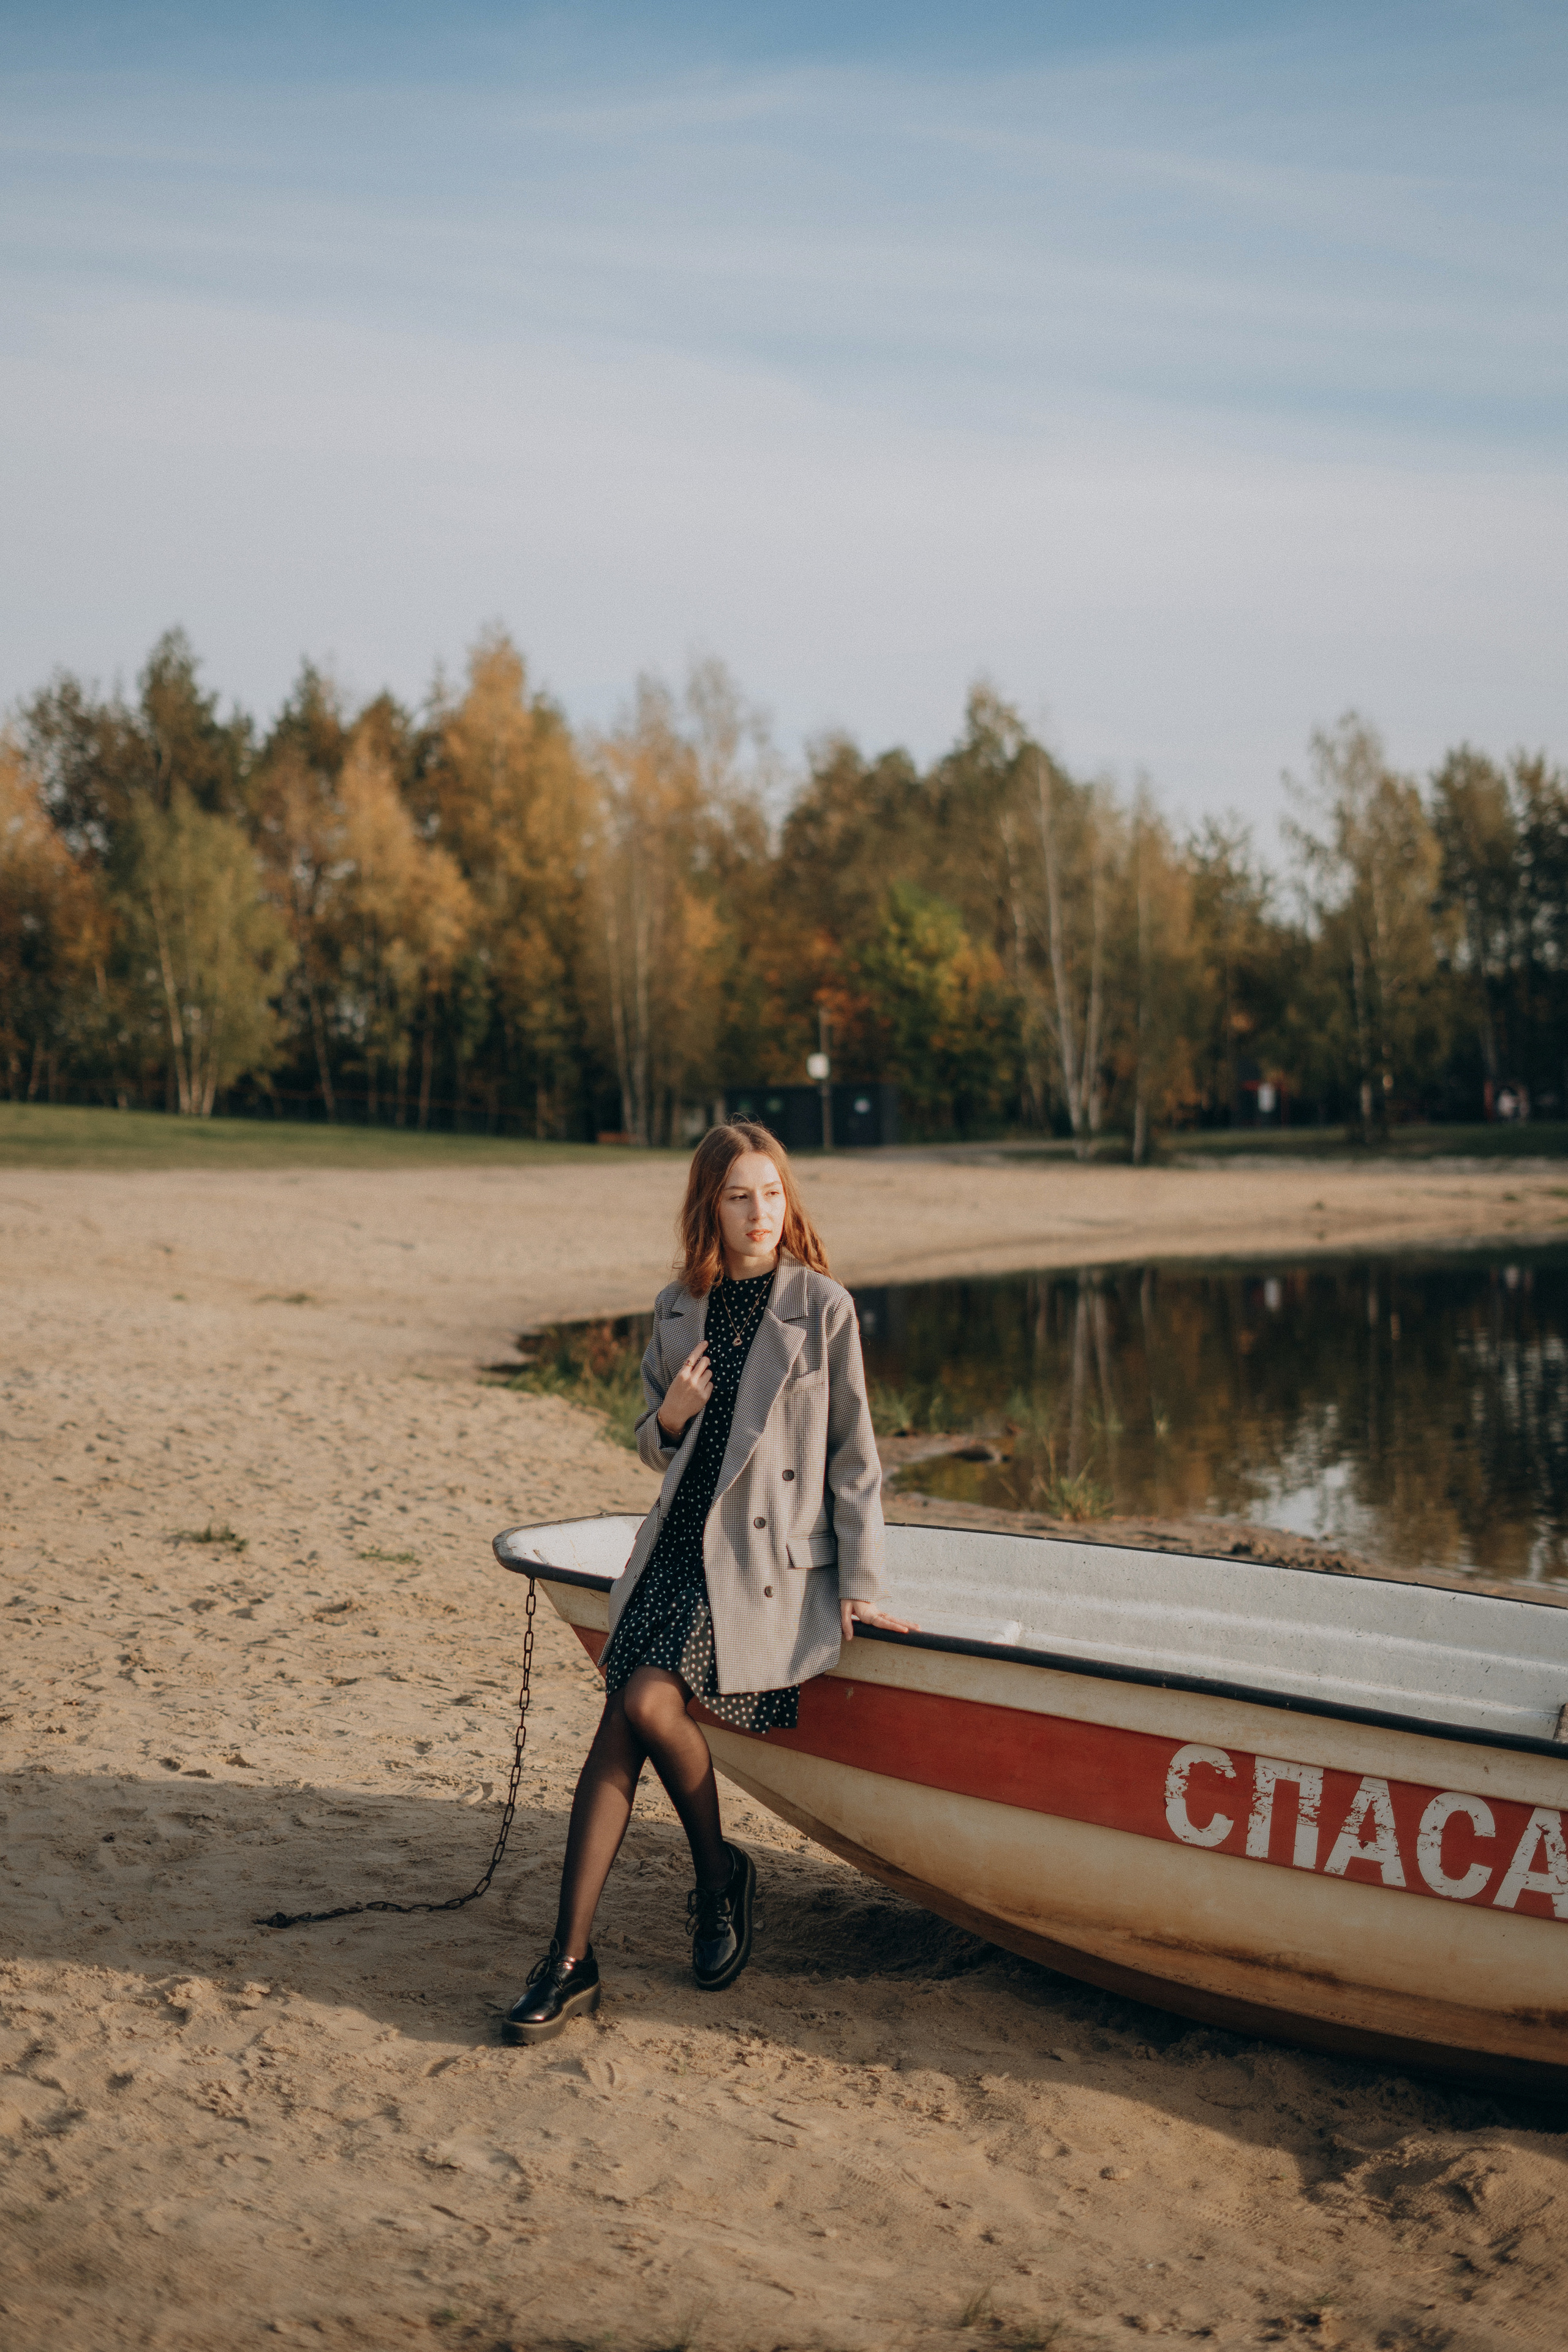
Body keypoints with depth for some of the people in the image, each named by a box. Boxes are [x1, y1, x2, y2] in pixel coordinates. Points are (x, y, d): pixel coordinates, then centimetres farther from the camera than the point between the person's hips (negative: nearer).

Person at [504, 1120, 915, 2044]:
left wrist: (861, 1583, -4)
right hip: (678, 1546, 5)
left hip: (769, 1562, -5)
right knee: (618, 1730, -10)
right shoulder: (678, 1310, 10)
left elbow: (854, 1453, -2)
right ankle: (571, 1961, -6)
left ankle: (721, 1873, 4)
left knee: (648, 1702, -22)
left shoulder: (822, 1308, -4)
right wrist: (669, 1418, -4)